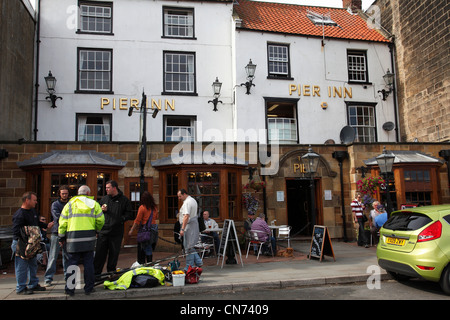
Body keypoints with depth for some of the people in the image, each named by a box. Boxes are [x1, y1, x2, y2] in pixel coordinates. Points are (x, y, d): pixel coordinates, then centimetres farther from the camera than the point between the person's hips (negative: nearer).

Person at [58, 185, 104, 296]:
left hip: (73, 238, 0)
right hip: (89, 238, 0)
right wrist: (96, 230, 23)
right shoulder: (94, 204, 8)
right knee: (88, 263, 7)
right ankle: (88, 288, 12)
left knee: (72, 263, 7)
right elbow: (100, 221, 5)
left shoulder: (69, 204, 9)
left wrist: (61, 237, 15)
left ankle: (70, 288, 11)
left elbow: (62, 222, 7)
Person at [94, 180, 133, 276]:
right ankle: (95, 273, 11)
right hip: (103, 231, 2)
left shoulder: (124, 200, 2)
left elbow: (129, 214, 1)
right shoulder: (104, 199, 13)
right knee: (100, 253, 2)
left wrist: (121, 219, -13)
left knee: (114, 254, 7)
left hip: (116, 233, -2)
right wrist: (102, 210, 0)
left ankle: (111, 272, 22)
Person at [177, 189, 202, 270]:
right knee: (190, 246, 16)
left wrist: (182, 229, -29)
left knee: (188, 247, -4)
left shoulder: (187, 202, -17)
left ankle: (189, 267, 2)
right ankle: (198, 262, 16)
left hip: (189, 226, -11)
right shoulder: (193, 200, 16)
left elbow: (186, 216, -26)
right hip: (194, 223, 11)